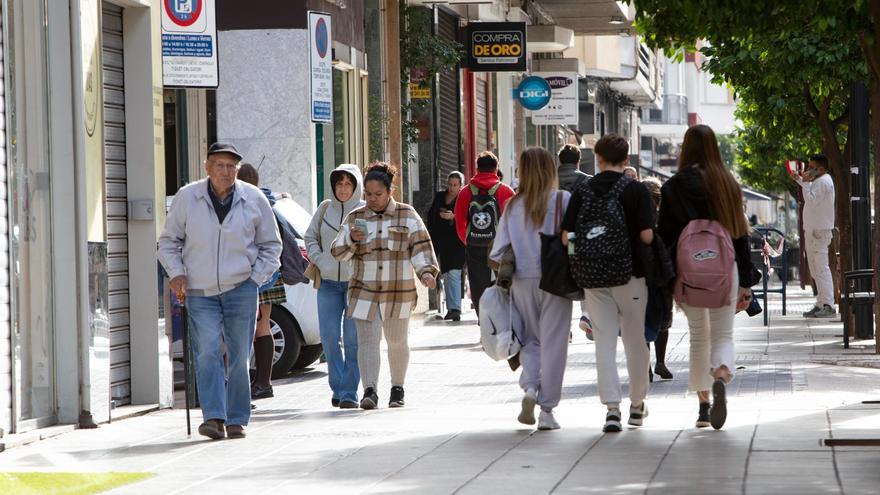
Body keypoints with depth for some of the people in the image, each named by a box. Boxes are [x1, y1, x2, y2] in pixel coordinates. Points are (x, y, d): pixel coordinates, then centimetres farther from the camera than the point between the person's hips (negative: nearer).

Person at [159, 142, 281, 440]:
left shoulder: (254, 200, 1)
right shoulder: (187, 198, -1)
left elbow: (270, 245, 13)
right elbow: (169, 241, 10)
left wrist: (256, 278, 2)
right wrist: (176, 273, -3)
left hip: (241, 289, 1)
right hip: (200, 292, -1)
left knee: (239, 356, 2)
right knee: (207, 353, -14)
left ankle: (236, 420, 11)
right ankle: (214, 418, -17)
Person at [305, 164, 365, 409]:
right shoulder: (325, 208, 7)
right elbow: (310, 237, 12)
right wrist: (319, 261, -2)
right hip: (328, 282, 3)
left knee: (352, 339, -4)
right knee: (329, 337, 0)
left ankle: (349, 392, 0)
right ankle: (338, 387, 13)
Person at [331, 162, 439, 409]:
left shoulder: (407, 215, 3)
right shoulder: (355, 218, 8)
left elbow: (420, 247, 0)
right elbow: (338, 251, 6)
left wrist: (426, 272, -14)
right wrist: (351, 239, -14)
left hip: (399, 290, -1)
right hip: (365, 290, 1)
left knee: (397, 341, 10)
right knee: (367, 340, -12)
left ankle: (397, 389, 25)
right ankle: (370, 391, -19)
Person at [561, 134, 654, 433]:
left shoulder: (582, 191, 1)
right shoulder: (636, 190, -6)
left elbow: (566, 237, -2)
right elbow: (646, 235, -13)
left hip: (593, 277, 1)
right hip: (630, 274, -1)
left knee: (604, 340, 4)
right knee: (635, 339, 12)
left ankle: (612, 407, -8)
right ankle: (637, 405, 23)